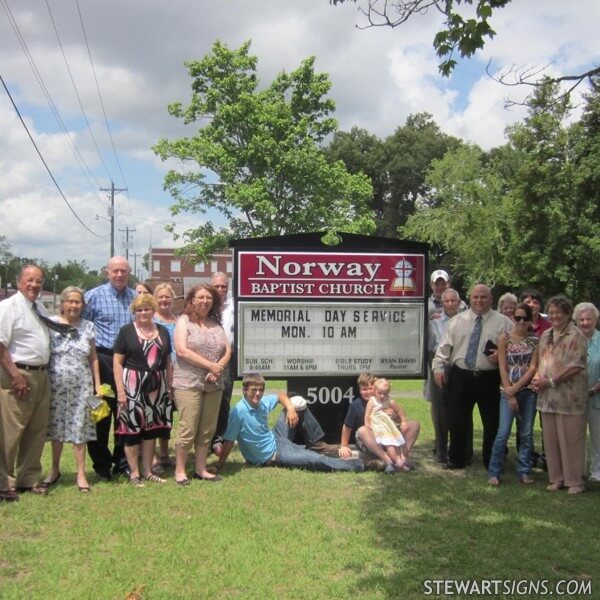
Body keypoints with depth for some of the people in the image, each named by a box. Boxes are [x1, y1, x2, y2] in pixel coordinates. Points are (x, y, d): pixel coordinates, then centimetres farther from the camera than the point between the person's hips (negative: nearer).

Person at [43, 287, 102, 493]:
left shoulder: (88, 327, 5)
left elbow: (93, 359, 9)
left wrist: (97, 386, 4)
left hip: (81, 385, 1)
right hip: (56, 384, 0)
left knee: (79, 428, 2)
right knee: (56, 427, 9)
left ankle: (81, 473, 10)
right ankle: (55, 469, 25)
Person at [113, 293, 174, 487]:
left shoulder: (162, 331, 11)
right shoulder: (126, 330, -1)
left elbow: (168, 362, 15)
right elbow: (117, 362, -4)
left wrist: (170, 387, 9)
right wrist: (120, 389, -12)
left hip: (157, 387, 4)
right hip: (133, 385, -4)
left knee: (151, 428, 9)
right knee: (132, 428, 0)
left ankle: (147, 470, 20)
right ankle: (134, 472, 11)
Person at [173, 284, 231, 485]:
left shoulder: (216, 324, 15)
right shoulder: (184, 321, -1)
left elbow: (227, 350, 10)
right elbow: (182, 351, -13)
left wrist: (218, 370, -9)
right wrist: (210, 365, -15)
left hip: (214, 385, 6)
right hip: (189, 384, -5)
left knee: (207, 430, 8)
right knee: (188, 429, -6)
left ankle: (200, 469, 19)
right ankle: (180, 470, 7)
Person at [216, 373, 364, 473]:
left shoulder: (262, 401, -8)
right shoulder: (238, 411, -28)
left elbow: (280, 396, 11)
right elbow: (229, 441, -25)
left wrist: (290, 408, -8)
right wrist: (219, 466, -24)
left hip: (276, 440, 8)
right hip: (272, 456, -8)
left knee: (299, 403, 5)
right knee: (316, 459, -17)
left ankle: (317, 443, 13)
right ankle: (354, 465, 3)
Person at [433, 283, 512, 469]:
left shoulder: (503, 322, 2)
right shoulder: (457, 320, 8)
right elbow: (445, 347, 7)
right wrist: (439, 367, -2)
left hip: (489, 379, -2)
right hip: (460, 377, 2)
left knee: (492, 422, 7)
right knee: (457, 421, 8)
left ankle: (491, 463, 22)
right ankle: (456, 459, 23)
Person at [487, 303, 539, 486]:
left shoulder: (535, 340, 4)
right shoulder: (504, 339, 0)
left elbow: (533, 367, -2)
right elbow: (502, 368, -4)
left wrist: (516, 387, -12)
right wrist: (510, 394, -10)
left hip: (529, 391, 2)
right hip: (508, 391, -2)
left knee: (527, 434, 7)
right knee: (503, 433, -8)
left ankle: (524, 472, 18)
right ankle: (494, 472, 2)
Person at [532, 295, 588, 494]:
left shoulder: (576, 336, -8)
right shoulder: (546, 335, 14)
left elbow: (576, 367, -14)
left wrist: (551, 381, -14)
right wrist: (537, 377, 0)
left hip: (569, 397, -6)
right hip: (548, 396, 6)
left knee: (571, 440, 0)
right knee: (551, 440, 10)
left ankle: (575, 481, 11)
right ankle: (557, 478, 21)